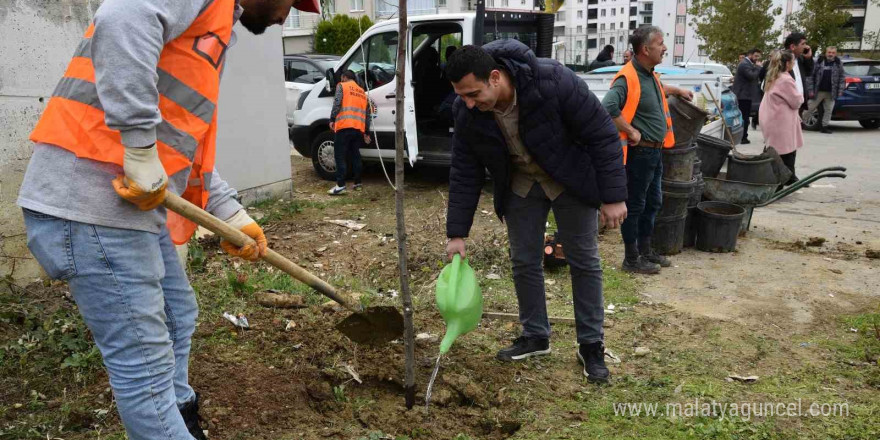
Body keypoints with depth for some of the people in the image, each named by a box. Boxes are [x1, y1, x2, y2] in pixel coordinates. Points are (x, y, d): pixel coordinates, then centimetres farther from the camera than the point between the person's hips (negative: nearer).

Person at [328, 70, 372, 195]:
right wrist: (366, 132, 24)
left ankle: (340, 185, -11)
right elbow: (367, 114, 22)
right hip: (359, 129, 6)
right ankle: (357, 183, 17)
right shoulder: (362, 92, 25)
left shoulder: (342, 86, 8)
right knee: (355, 155, 16)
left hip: (344, 126, -6)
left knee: (340, 156, -5)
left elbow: (337, 103, -9)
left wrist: (332, 119, -8)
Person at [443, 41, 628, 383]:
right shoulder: (467, 113, -21)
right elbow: (465, 174, -10)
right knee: (523, 262, 6)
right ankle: (535, 337, 24)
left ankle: (591, 346, 16)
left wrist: (613, 196, -23)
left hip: (571, 179, -3)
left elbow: (602, 135, -25)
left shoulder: (553, 82, -35)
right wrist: (457, 233, -11)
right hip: (520, 185, 3)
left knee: (584, 261, 3)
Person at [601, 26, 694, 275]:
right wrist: (631, 131, -28)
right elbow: (608, 107, -35)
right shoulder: (628, 78, -21)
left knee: (652, 203, 19)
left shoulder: (650, 75, 11)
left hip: (654, 151, 10)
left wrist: (678, 91, 37)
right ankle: (632, 259, 13)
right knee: (634, 206, 1)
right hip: (638, 152, -10)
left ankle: (645, 251, 34)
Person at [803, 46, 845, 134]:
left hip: (831, 93, 3)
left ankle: (824, 126, 15)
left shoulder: (838, 64, 6)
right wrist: (810, 90, -8)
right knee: (810, 109, 0)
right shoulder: (819, 62, -2)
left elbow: (842, 78, 8)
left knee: (828, 110, 6)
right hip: (818, 91, -3)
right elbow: (811, 76, -3)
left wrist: (840, 90, -1)